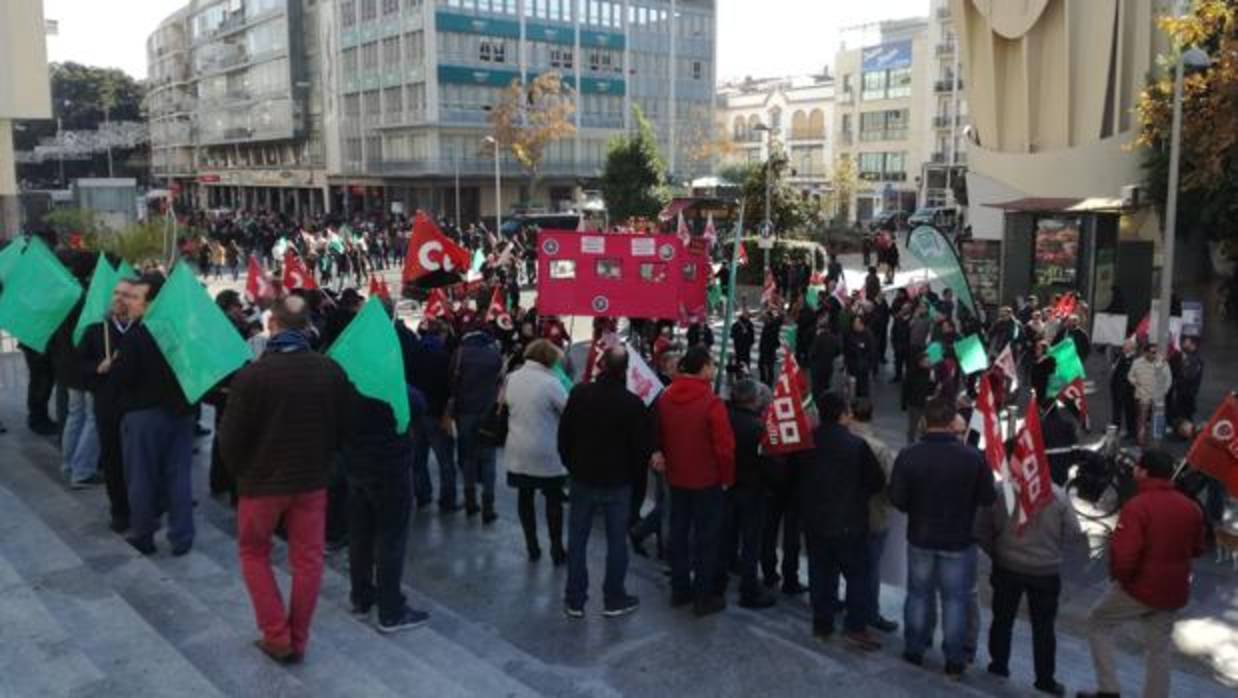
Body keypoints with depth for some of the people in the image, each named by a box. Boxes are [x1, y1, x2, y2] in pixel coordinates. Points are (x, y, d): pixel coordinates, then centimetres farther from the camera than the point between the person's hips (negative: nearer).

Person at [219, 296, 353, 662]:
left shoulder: (251, 375, -18)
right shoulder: (332, 371, -8)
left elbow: (230, 438, -12)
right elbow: (344, 428, 2)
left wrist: (240, 471, 8)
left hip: (262, 479, -2)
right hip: (313, 478, 3)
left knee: (253, 554, 18)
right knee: (308, 559, 12)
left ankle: (277, 637, 16)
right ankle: (298, 641, 21)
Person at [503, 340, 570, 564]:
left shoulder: (511, 378, 0)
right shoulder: (550, 382, -18)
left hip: (518, 450, 5)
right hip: (546, 452, -5)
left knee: (525, 497, 14)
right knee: (553, 500, 9)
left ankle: (532, 547, 21)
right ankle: (557, 550, 14)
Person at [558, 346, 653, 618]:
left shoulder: (580, 393, -9)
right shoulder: (633, 403, -16)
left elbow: (564, 434, -1)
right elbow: (643, 445, -10)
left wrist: (571, 465, 12)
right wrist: (631, 470, 8)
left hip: (582, 477, 2)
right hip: (617, 482, -2)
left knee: (577, 539, 12)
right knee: (616, 541, 11)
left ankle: (574, 600, 18)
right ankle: (614, 600, 20)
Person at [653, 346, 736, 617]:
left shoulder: (665, 398, -2)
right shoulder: (712, 403, -22)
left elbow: (658, 436, 7)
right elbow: (724, 447, -21)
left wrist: (665, 459, 14)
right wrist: (727, 478, -8)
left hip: (676, 477, 6)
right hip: (707, 479, -6)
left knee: (678, 532, 16)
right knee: (706, 537, 5)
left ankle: (680, 589, 27)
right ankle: (704, 597, 12)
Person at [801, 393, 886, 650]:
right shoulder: (856, 444, -15)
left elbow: (798, 478, 10)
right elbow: (877, 481, -7)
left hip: (814, 520, 5)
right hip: (849, 521, -4)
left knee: (820, 573, 12)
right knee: (857, 574, 6)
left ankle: (821, 624, 19)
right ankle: (855, 627, 3)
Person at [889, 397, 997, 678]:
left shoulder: (908, 455, -16)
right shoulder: (973, 457, -19)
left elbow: (896, 499, -11)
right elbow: (988, 498, -9)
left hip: (920, 537, 2)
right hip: (959, 540, -1)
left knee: (919, 593, 18)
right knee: (955, 598, 12)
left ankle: (914, 650, 29)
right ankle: (954, 661, 19)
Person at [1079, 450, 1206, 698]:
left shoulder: (1137, 506, -21)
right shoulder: (1190, 507, 1)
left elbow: (1124, 554, -26)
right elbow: (1197, 549, 16)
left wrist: (1117, 575, -7)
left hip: (1139, 587, -6)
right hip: (1174, 592, 6)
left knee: (1098, 624, 13)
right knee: (1159, 649, 15)